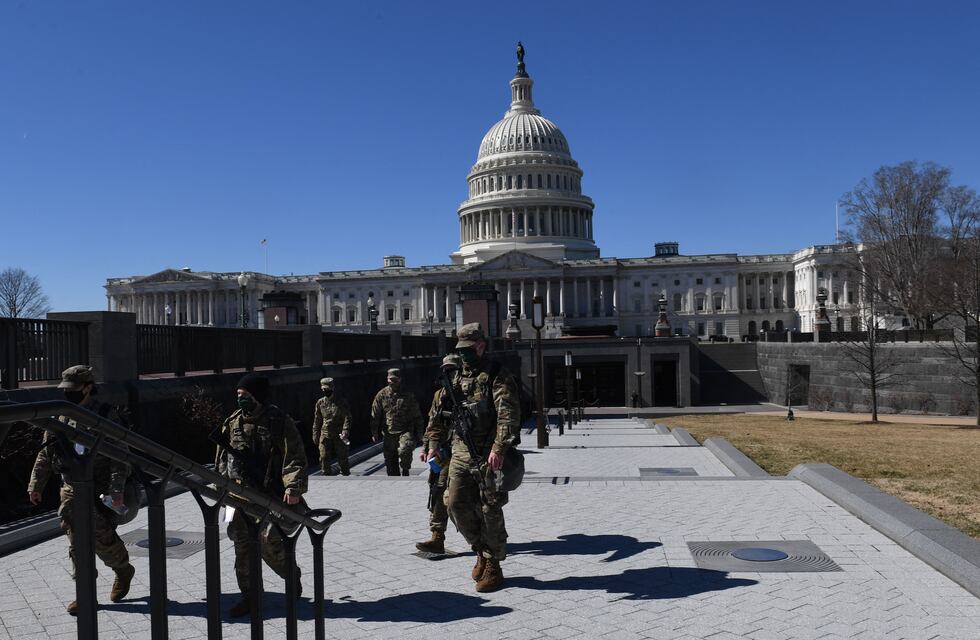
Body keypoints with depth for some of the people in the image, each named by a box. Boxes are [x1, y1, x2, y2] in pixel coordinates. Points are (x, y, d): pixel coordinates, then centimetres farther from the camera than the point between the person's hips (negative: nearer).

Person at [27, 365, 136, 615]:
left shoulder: (107, 416, -10)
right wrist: (36, 484, 12)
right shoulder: (61, 416, 6)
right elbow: (45, 453, 15)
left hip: (99, 489, -5)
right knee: (77, 543, 6)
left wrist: (117, 489, -21)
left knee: (101, 537, -2)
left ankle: (124, 570, 25)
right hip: (71, 489, 5)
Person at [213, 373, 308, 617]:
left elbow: (296, 457, -10)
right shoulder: (232, 423, 8)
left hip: (270, 494, -5)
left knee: (268, 540, -12)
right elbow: (222, 458, 17)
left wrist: (294, 487, -20)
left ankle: (292, 576, 16)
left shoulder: (280, 422, -6)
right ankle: (249, 595, 20)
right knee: (242, 544, 6)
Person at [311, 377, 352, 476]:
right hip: (325, 435, 3)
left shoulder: (341, 402, -4)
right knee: (324, 458, -1)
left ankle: (346, 475, 20)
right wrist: (315, 435, 9)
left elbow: (347, 418, -8)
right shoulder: (320, 403, 7)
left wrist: (345, 433, -19)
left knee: (342, 458, 5)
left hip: (339, 435, -3)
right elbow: (317, 421, 13)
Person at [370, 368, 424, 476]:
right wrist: (375, 433, 4)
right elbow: (375, 416, 8)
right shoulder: (382, 395, 4)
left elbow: (417, 416, 7)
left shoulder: (408, 395, 2)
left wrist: (419, 433, 5)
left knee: (405, 450, -29)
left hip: (405, 432, -2)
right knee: (391, 463, 6)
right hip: (389, 434, 2)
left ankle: (405, 471, -3)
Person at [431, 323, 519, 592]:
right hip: (461, 452, 6)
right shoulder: (455, 377, 13)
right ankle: (481, 551, 23)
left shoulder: (497, 376, -7)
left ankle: (493, 566, 16)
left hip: (489, 455, -5)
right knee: (456, 503, 0)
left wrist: (498, 449, -26)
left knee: (489, 510, 0)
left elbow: (508, 415, -17)